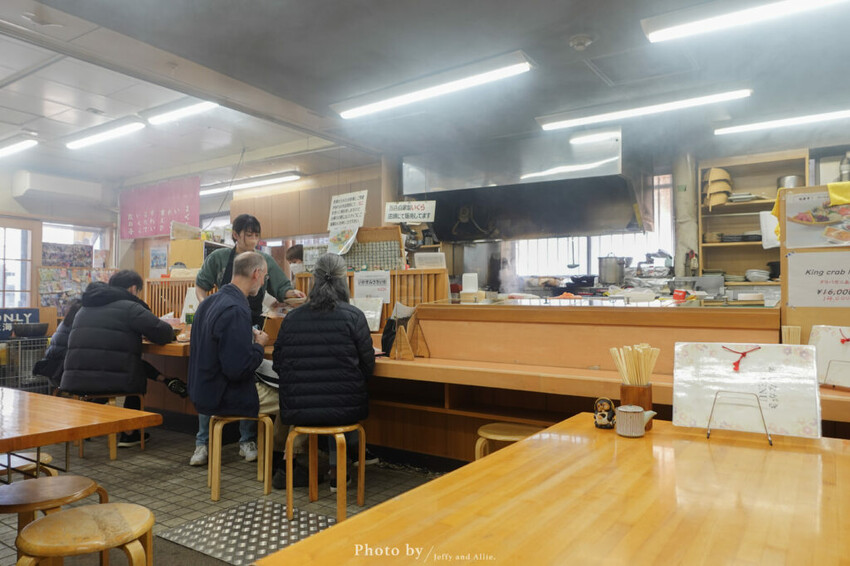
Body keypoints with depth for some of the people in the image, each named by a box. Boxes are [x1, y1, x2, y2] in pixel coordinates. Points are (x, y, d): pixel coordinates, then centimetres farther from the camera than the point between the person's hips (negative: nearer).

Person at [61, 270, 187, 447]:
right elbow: (164, 333, -10)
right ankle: (129, 434, 27)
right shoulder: (129, 308, -4)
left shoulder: (84, 308, 21)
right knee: (140, 372, 26)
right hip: (111, 381, -6)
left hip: (75, 379, 6)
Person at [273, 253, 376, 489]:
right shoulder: (353, 316, -9)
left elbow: (278, 365, 8)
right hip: (343, 409, -2)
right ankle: (336, 470, 32)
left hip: (296, 412, 2)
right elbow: (368, 366, -3)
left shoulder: (291, 318, -1)